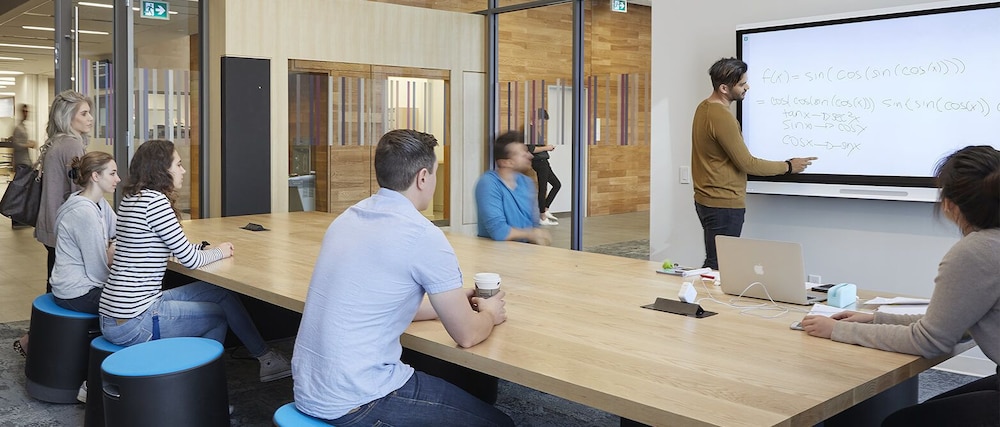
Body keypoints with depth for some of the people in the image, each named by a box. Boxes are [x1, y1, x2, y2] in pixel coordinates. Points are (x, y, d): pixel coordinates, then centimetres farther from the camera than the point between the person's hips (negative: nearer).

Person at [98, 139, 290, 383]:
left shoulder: (130, 199, 11)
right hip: (133, 323, -9)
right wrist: (219, 252, 5)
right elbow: (190, 259, -14)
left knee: (220, 293, 11)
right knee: (221, 313, 6)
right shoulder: (154, 200, -18)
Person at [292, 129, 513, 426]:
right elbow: (467, 335, -7)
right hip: (355, 402, -8)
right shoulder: (423, 236, -17)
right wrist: (489, 314, 14)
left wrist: (453, 304, 25)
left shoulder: (349, 217, 7)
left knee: (456, 388, 26)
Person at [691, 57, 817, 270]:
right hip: (723, 204, -10)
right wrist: (788, 166, -4)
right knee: (718, 266, -5)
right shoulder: (721, 117, -21)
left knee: (717, 262, 12)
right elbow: (748, 164, -16)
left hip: (709, 199, 10)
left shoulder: (705, 107, 9)